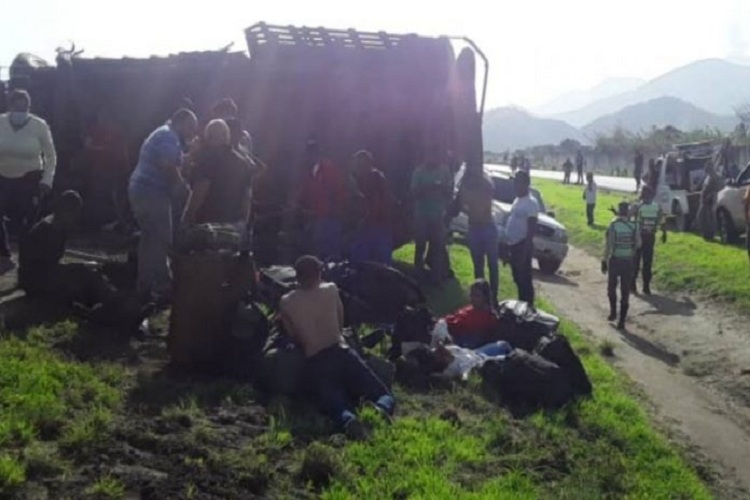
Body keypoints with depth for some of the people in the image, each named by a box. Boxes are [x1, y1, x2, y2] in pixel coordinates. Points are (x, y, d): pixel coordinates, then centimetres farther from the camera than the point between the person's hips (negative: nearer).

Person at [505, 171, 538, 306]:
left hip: (522, 246, -10)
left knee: (525, 279, -3)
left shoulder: (531, 202, -16)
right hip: (514, 245, 10)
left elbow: (532, 228, -19)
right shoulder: (517, 200, 13)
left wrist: (525, 250, -23)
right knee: (518, 278, 18)